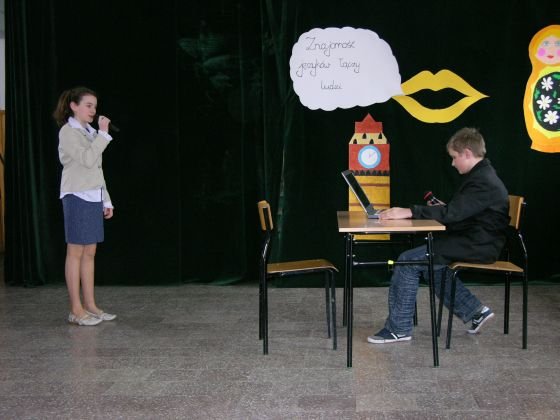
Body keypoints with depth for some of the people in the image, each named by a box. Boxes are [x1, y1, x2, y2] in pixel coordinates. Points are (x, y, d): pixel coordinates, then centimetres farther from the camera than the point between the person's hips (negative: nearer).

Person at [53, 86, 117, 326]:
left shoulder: (88, 132, 16)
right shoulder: (68, 132, -7)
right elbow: (87, 160, -20)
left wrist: (106, 200, 16)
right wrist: (103, 133, -19)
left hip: (93, 197, 8)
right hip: (77, 197, -8)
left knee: (90, 253, 8)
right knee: (76, 253, -4)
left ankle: (90, 306, 13)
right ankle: (76, 310, 0)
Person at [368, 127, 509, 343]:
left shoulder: (483, 182, -19)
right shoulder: (481, 176, 14)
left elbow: (452, 213, -28)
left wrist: (409, 212, -29)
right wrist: (440, 210, 6)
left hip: (477, 246, -11)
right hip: (474, 241, 11)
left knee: (409, 261, -13)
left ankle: (398, 328, -5)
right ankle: (474, 311, 17)